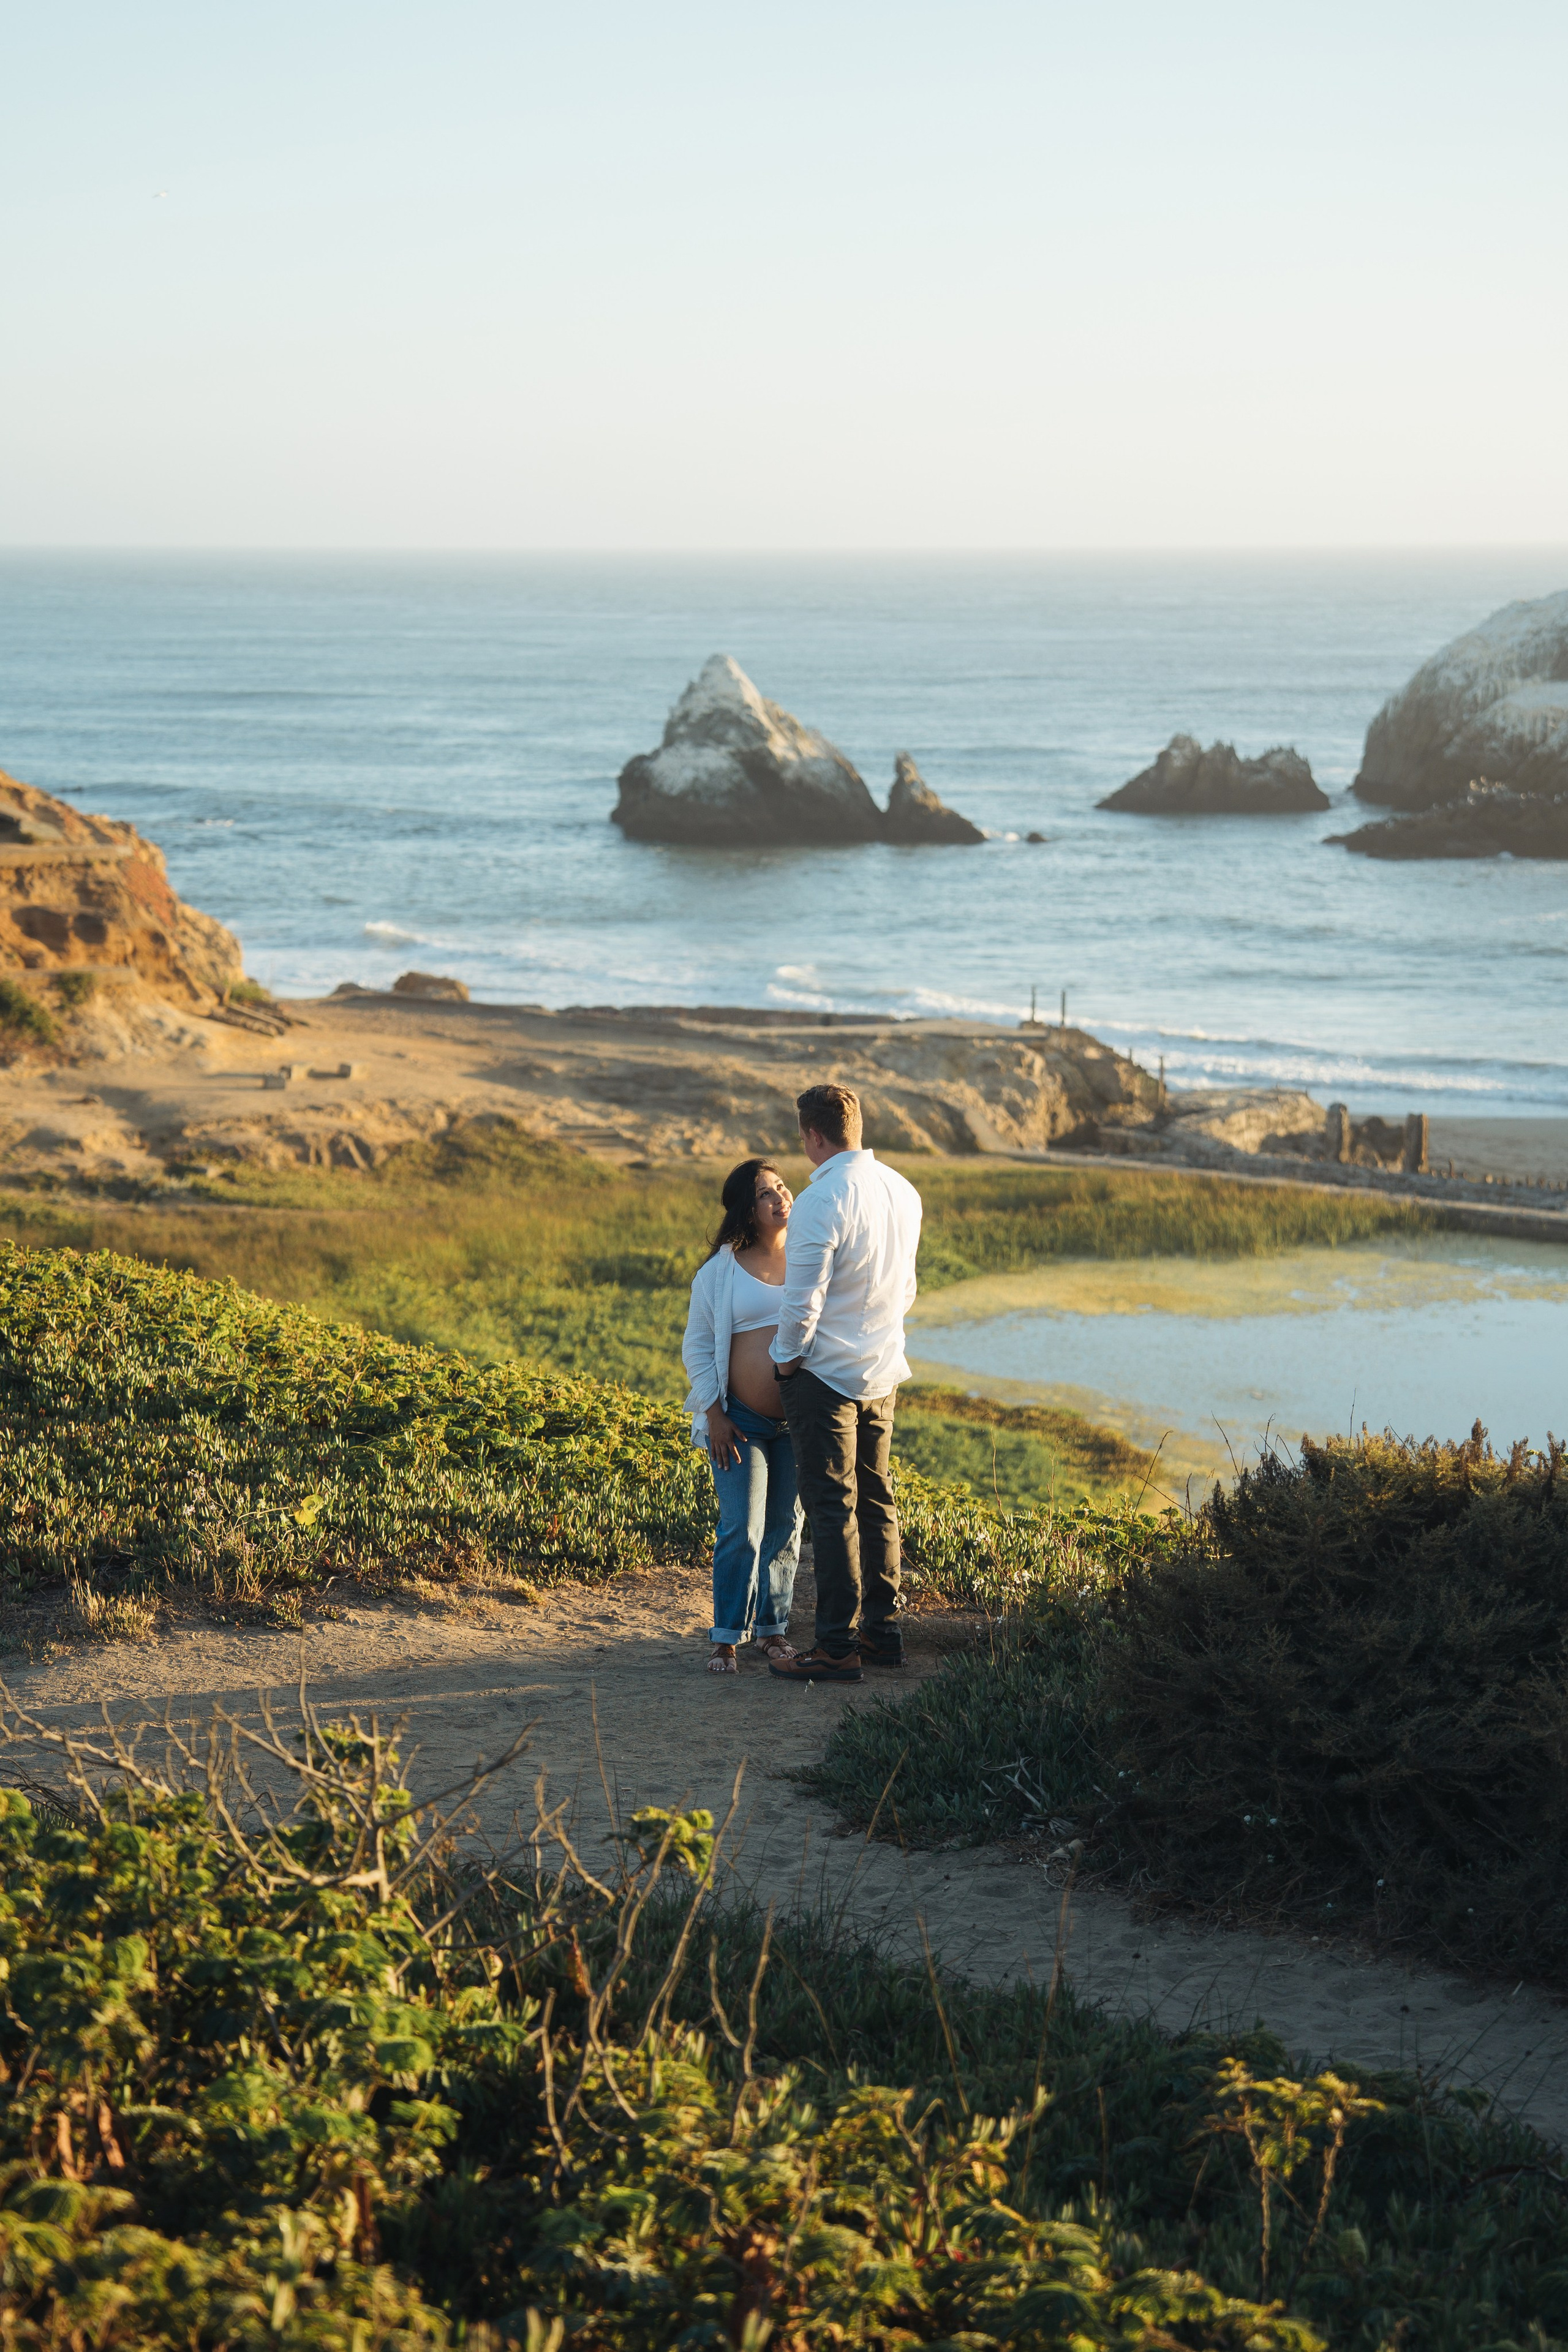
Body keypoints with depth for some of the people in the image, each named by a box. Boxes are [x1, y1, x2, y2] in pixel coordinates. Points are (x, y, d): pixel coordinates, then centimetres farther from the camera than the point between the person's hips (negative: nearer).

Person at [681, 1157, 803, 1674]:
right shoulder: (720, 1271, -1)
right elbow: (697, 1345, 3)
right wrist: (713, 1414, -5)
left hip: (799, 1419, 3)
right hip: (741, 1420, -3)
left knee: (786, 1528, 8)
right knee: (742, 1529, -7)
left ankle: (773, 1627, 19)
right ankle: (726, 1637, 0)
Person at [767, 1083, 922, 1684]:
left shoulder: (822, 1201, -20)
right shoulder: (902, 1191, 5)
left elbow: (802, 1301, -19)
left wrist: (786, 1361, -4)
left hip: (826, 1374, -8)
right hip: (883, 1373, 8)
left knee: (832, 1509, -5)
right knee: (875, 1500, 15)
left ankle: (838, 1646, -4)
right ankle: (882, 1631, 20)